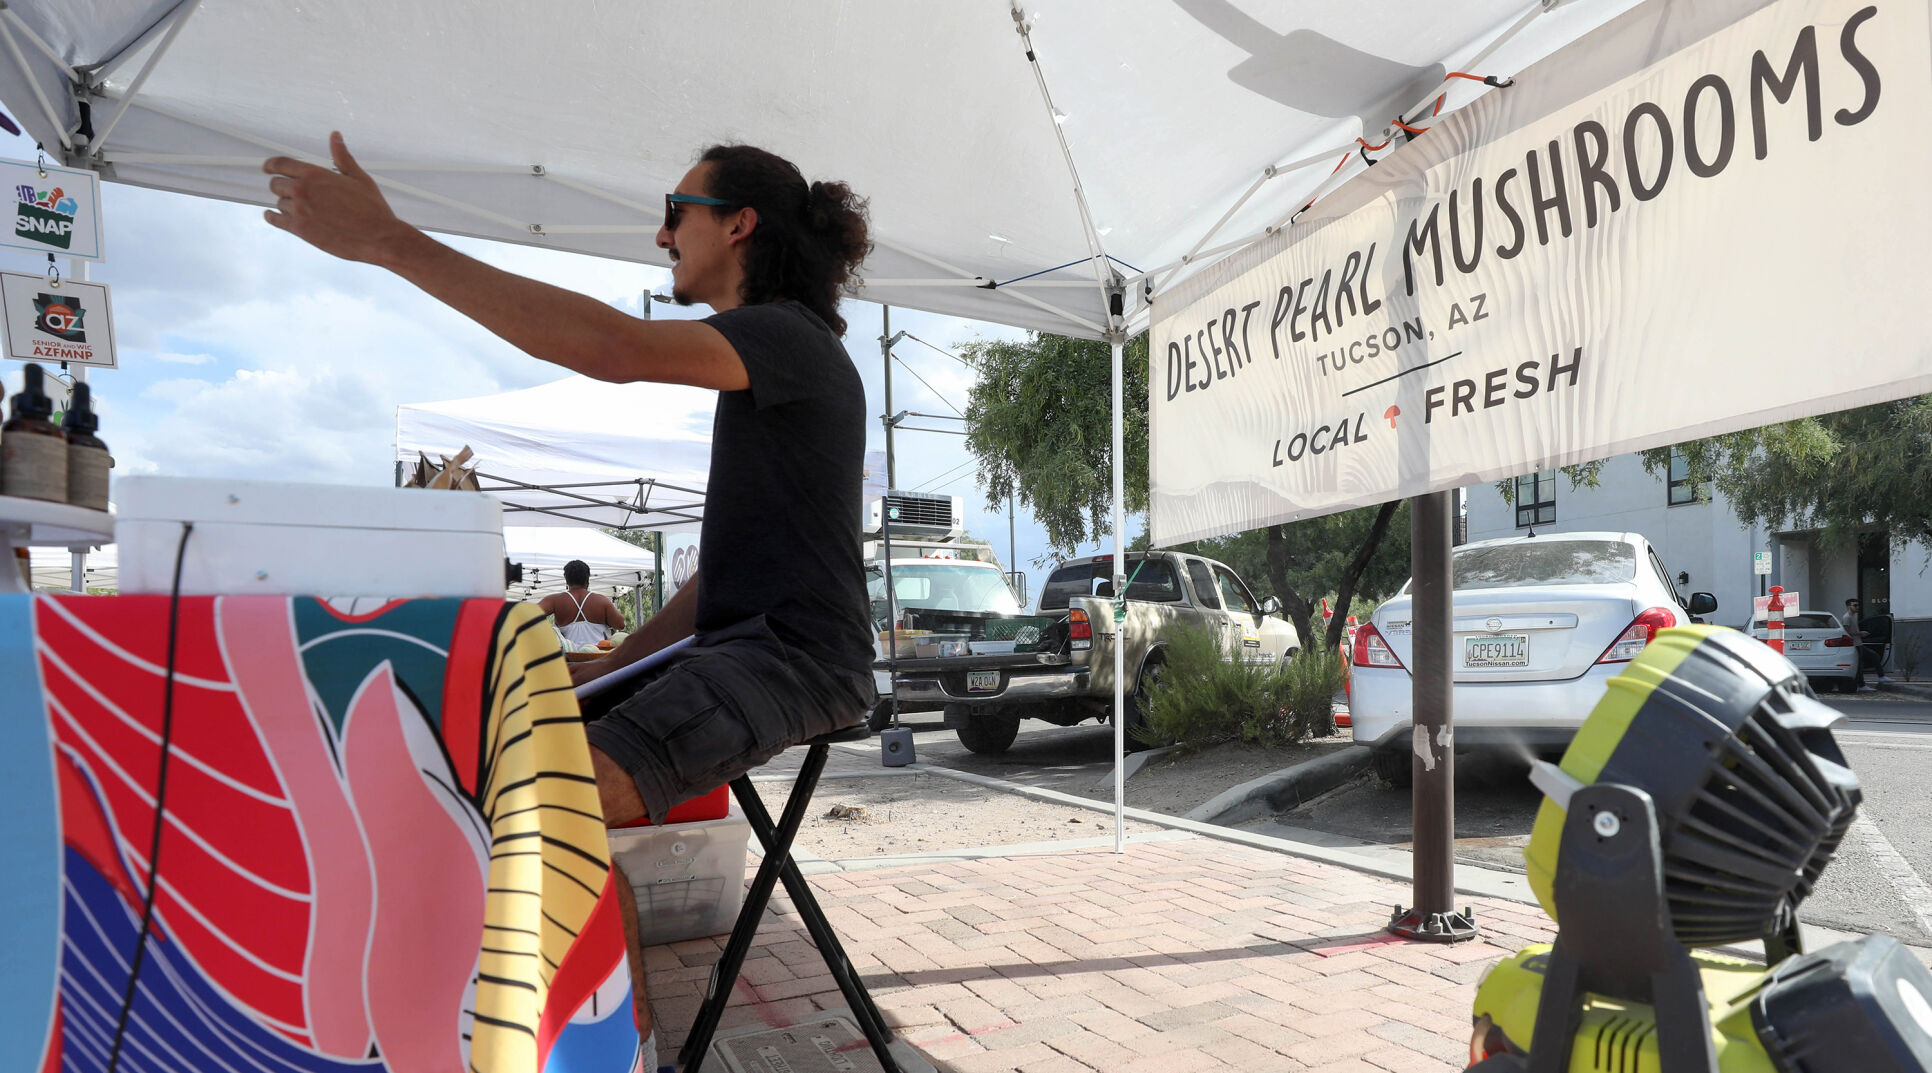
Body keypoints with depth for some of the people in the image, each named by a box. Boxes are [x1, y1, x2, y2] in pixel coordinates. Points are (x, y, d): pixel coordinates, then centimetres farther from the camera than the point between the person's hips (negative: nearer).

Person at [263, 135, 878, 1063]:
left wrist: (388, 239, -26)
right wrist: (614, 666, 15)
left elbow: (611, 344, -29)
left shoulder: (789, 337, -9)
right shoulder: (764, 372, 22)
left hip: (794, 657, -10)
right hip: (740, 647, 10)